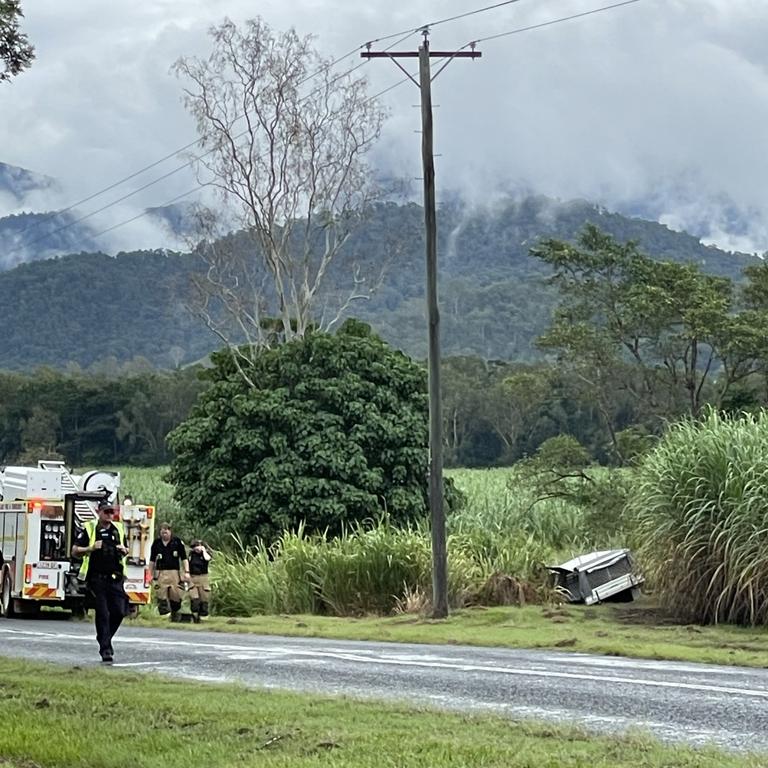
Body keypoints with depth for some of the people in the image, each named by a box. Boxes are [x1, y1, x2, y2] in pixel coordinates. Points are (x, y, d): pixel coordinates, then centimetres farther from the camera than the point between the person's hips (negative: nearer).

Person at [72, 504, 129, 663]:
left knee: (119, 611, -2)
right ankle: (105, 649, -3)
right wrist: (91, 548, -16)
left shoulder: (119, 529, 14)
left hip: (115, 578, 4)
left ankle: (105, 637, 23)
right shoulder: (89, 529, 1)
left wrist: (124, 551, 2)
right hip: (97, 578, -4)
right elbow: (75, 551, 0)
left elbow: (125, 550, 26)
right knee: (102, 613, -6)